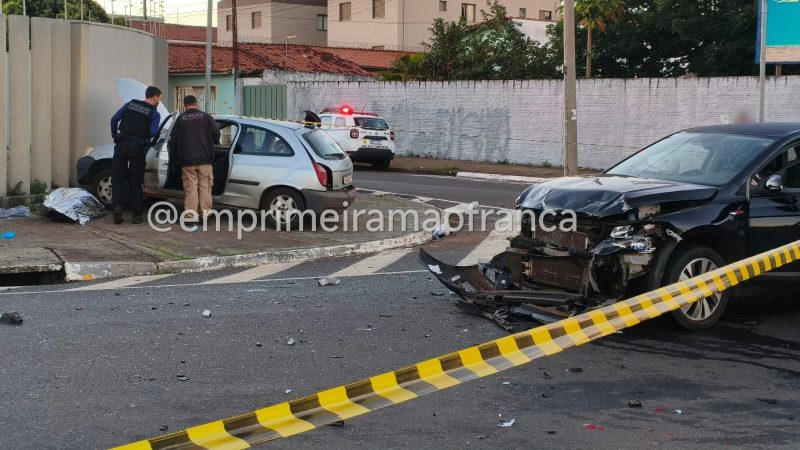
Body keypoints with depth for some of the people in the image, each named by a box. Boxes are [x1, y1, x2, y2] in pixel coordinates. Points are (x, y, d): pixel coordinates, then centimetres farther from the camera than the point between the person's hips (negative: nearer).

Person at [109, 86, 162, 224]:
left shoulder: (130, 104, 12)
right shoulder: (154, 113, 2)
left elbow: (114, 119, 4)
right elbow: (153, 132, -11)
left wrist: (115, 136, 15)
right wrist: (144, 136, 11)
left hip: (122, 145, 2)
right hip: (138, 148, -2)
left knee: (117, 178, 7)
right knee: (135, 181, 7)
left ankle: (117, 206, -13)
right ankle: (137, 214, 8)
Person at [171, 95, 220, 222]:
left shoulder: (180, 119, 4)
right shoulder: (206, 116, 2)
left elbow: (174, 139, 6)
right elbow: (216, 132, -2)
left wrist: (176, 157, 18)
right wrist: (214, 143, 20)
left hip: (187, 159, 1)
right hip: (204, 159, 0)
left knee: (190, 187, 2)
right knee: (205, 186, 5)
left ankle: (191, 214, -4)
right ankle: (205, 212, 4)